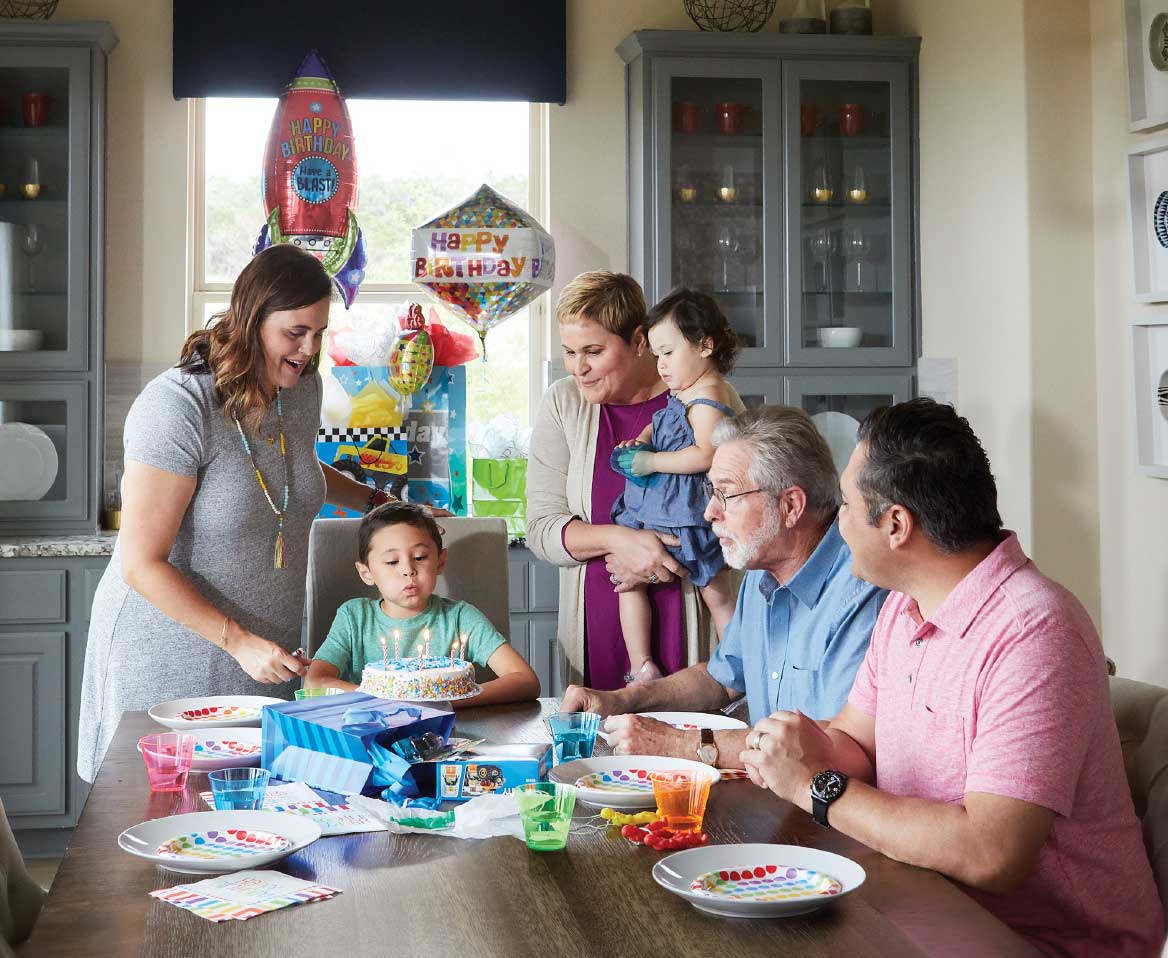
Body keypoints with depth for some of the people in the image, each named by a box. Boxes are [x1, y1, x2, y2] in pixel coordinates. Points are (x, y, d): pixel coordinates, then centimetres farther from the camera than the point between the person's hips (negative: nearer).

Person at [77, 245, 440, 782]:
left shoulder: (303, 389, 3)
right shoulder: (177, 406, -20)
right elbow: (142, 564, -20)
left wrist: (379, 504, 16)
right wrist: (237, 640, -23)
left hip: (266, 658, 6)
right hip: (171, 653, -6)